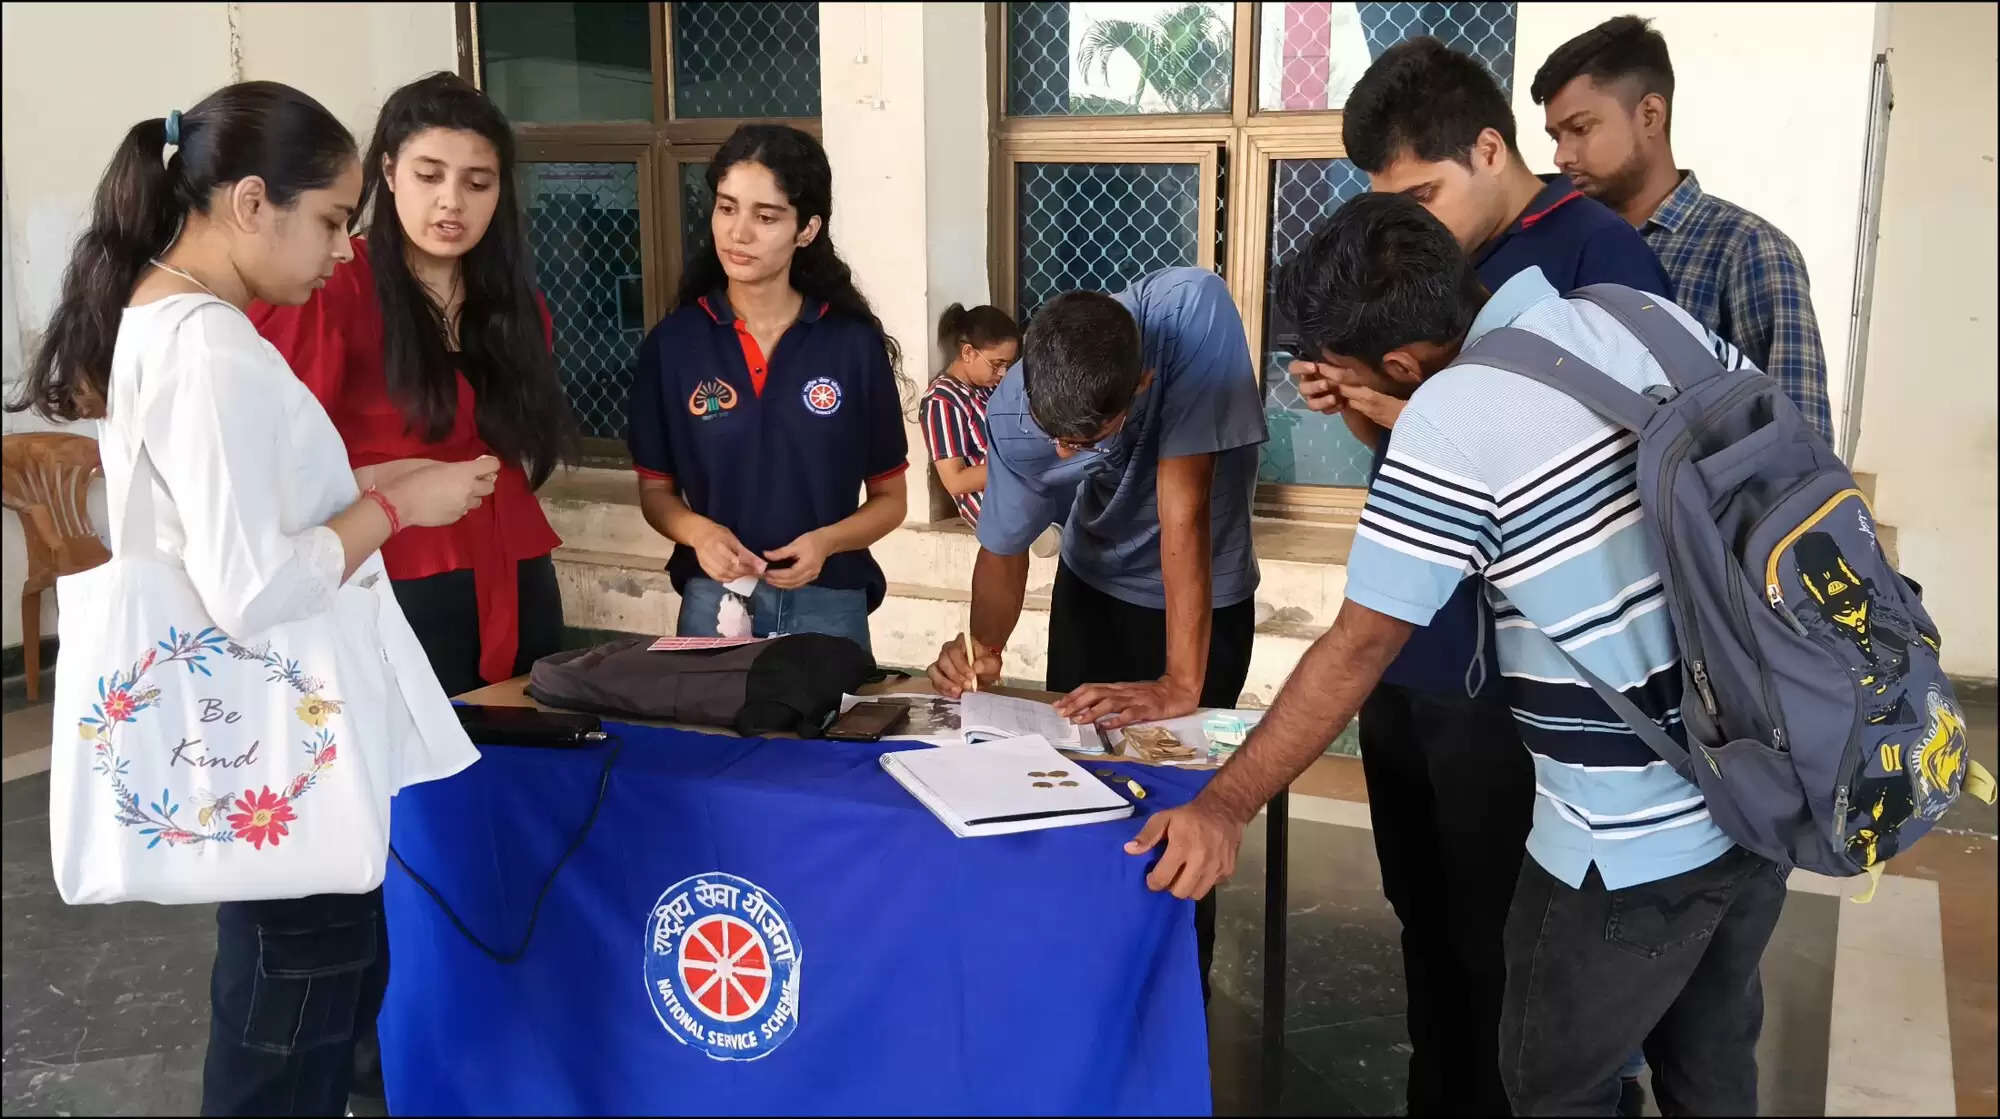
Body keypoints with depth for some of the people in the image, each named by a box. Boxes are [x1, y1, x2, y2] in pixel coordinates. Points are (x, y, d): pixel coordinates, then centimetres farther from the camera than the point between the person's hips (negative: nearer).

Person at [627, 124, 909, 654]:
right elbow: (656, 491, 6)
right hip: (713, 603, 1)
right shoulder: (672, 344, -1)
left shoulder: (856, 344, -3)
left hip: (828, 605, 0)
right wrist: (698, 532, -14)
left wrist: (826, 542, -15)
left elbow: (889, 499, 3)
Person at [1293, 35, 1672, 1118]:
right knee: (1426, 925, 19)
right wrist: (1357, 406, -4)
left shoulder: (1599, 255, -12)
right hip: (1401, 662, 7)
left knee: (1500, 951, 6)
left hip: (1507, 679, -7)